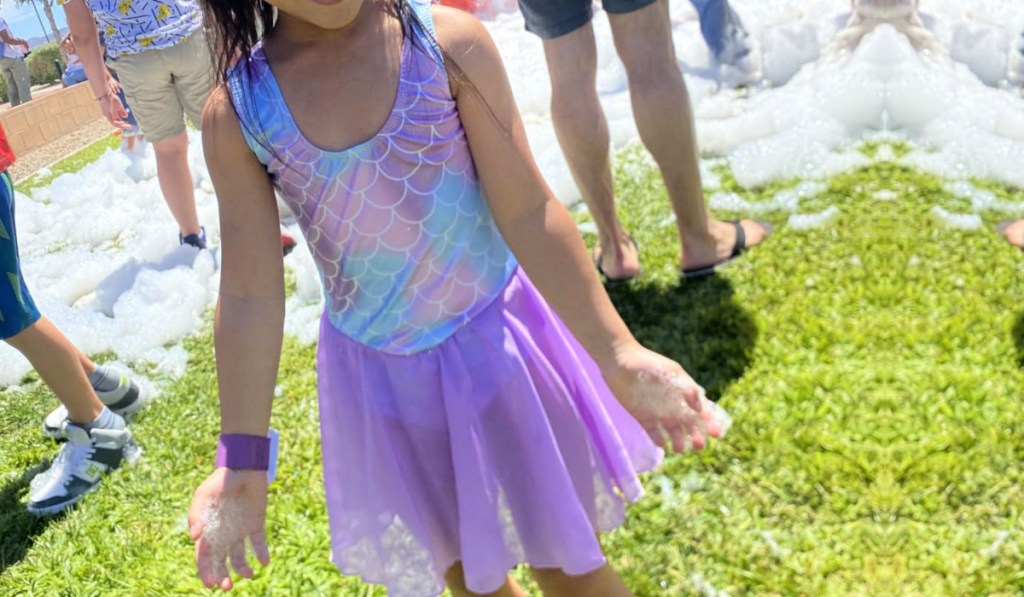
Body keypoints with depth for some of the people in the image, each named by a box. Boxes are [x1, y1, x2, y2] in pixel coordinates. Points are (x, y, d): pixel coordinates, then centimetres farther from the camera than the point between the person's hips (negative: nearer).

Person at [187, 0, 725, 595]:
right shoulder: (236, 113, -12)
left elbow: (528, 214, -14)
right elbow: (251, 297, -7)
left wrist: (616, 354, -15)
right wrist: (242, 463, -4)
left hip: (496, 339, -1)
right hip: (379, 375, 2)